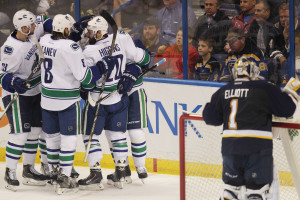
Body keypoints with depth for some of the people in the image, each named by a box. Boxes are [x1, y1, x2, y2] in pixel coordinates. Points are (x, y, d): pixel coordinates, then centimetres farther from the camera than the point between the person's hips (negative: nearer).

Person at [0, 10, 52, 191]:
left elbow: (44, 23, 15)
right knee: (20, 133, -13)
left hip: (34, 93, 9)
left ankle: (29, 170, 22)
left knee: (35, 131, 12)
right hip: (17, 95, -9)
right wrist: (15, 82, -38)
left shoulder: (32, 33, -5)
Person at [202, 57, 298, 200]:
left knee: (231, 184, 18)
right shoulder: (264, 89, -2)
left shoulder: (223, 92, 10)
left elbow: (210, 117, 13)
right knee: (258, 187, -1)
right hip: (257, 146, -4)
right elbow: (286, 109, 0)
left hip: (229, 144, 5)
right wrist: (291, 91, 17)